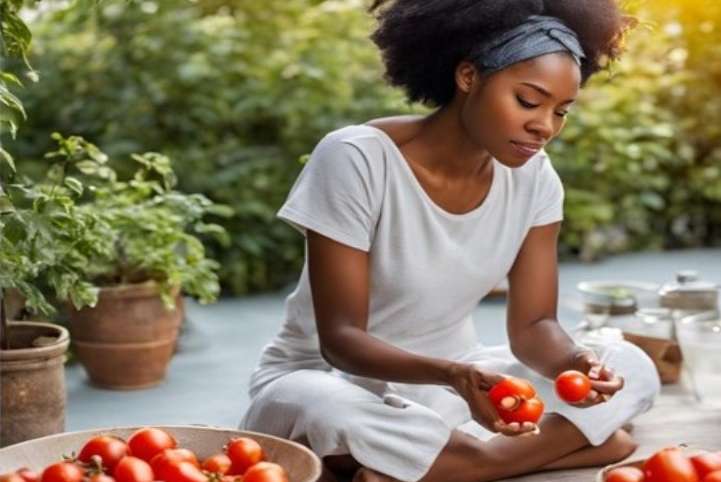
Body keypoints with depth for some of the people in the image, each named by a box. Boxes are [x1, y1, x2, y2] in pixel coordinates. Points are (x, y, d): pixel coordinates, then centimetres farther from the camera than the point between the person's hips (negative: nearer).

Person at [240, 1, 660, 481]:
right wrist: (453, 375, -41)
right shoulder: (356, 159, -23)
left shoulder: (533, 177, -7)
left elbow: (533, 324, -6)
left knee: (630, 368, -12)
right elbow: (339, 338, -24)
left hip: (449, 383, 5)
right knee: (327, 413, -40)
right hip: (332, 380, -5)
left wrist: (571, 362, -30)